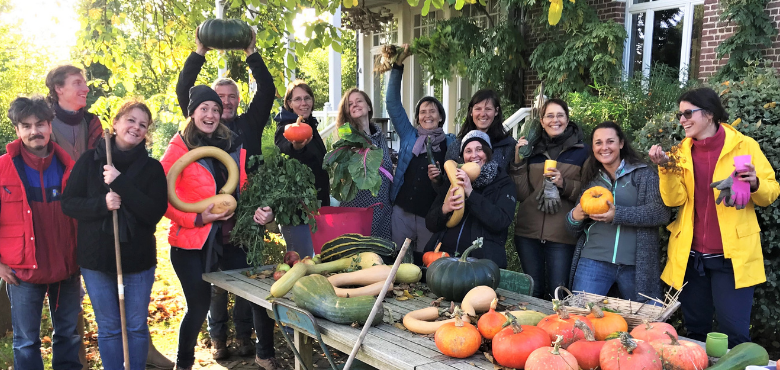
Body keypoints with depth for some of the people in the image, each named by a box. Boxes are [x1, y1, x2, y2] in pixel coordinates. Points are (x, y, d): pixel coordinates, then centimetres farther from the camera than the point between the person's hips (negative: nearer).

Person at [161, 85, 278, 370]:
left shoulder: (233, 145, 9)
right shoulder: (178, 149, -5)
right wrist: (197, 217, -20)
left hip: (232, 236, 5)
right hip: (193, 242, -4)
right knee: (199, 306, 2)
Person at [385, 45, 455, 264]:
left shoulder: (450, 144, 4)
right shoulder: (409, 136, 7)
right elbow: (392, 102, 1)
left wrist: (440, 178, -16)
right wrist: (399, 63, -5)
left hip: (432, 214, -1)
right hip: (403, 210, 1)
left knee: (426, 263, 7)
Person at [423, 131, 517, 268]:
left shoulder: (503, 183, 8)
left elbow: (501, 222, -10)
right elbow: (430, 224, 14)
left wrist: (471, 193, -13)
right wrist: (444, 209, -8)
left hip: (483, 260, -3)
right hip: (444, 255, 3)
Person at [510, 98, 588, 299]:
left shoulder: (582, 151, 4)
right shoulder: (532, 150, 10)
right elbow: (522, 195, 5)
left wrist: (564, 184, -15)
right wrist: (518, 162, -6)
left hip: (562, 235, -2)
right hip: (528, 232, 3)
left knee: (557, 294, 0)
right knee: (533, 292, 12)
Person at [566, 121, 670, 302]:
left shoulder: (644, 174, 2)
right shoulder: (590, 179, 11)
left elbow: (661, 212, -12)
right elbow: (574, 230, 16)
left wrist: (617, 214, -21)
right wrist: (574, 217, -8)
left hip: (637, 264, -2)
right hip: (593, 261, 2)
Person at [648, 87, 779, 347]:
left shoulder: (744, 146, -4)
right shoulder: (682, 151, 5)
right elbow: (674, 199, -5)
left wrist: (755, 184, -20)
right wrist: (666, 167, -19)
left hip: (731, 256, -3)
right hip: (690, 256, 4)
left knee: (733, 334, 0)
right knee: (695, 330, 15)